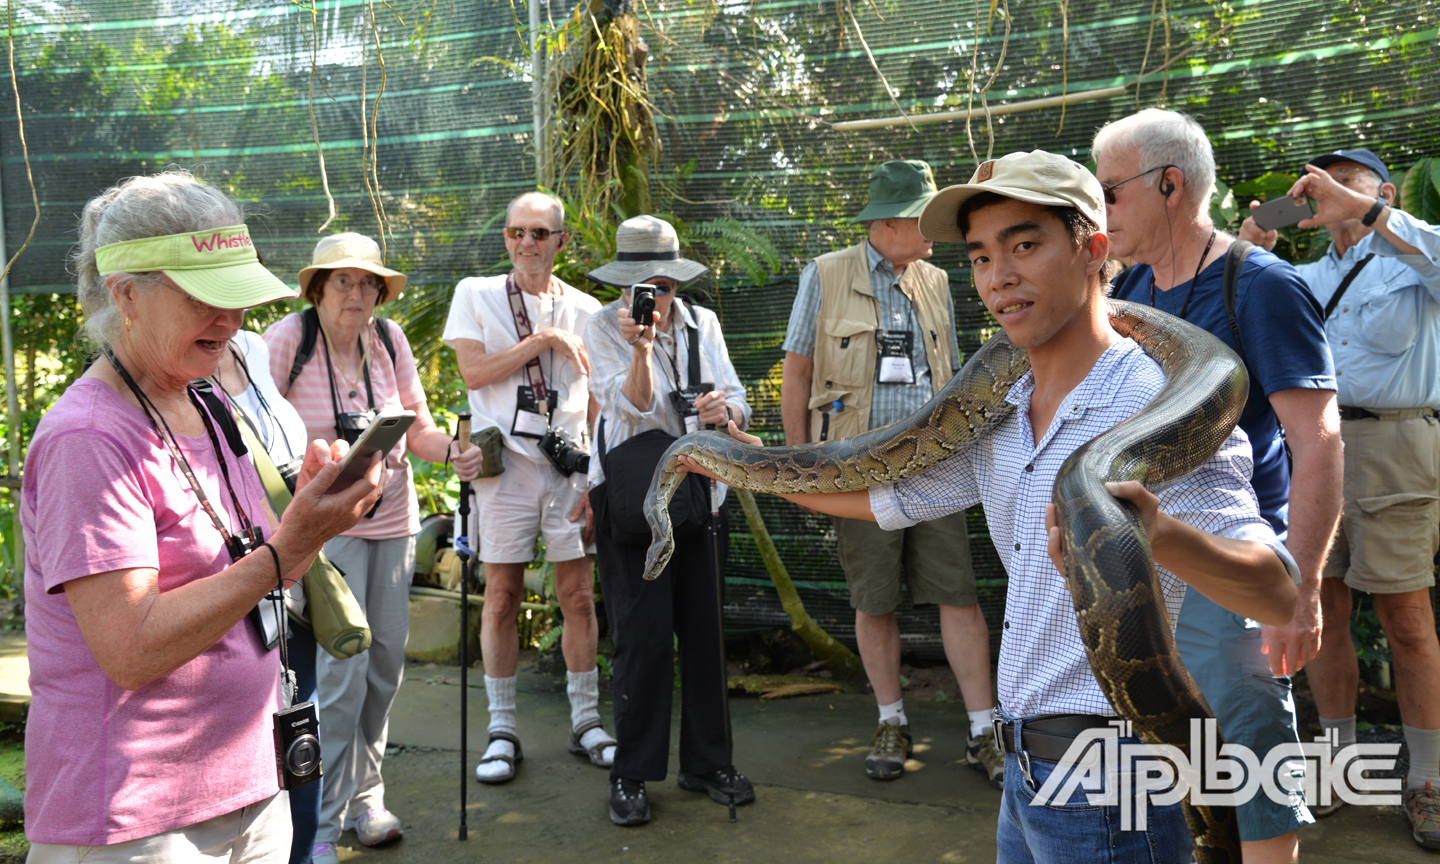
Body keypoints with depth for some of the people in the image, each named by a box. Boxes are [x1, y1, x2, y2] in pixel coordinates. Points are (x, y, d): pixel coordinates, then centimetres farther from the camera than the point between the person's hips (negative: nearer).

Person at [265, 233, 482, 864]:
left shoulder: (389, 338, 2)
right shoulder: (288, 338, -10)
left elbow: (417, 430, 6)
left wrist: (452, 451, -14)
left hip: (393, 520, 5)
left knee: (385, 663, 11)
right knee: (343, 671, -9)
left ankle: (365, 794, 30)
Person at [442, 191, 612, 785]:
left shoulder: (585, 311, 11)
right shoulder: (476, 295, 7)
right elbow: (473, 371, -7)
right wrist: (543, 340, -8)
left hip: (569, 464, 2)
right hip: (506, 462, -1)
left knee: (579, 597, 4)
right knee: (501, 597, 3)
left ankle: (586, 722, 17)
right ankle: (502, 730, 14)